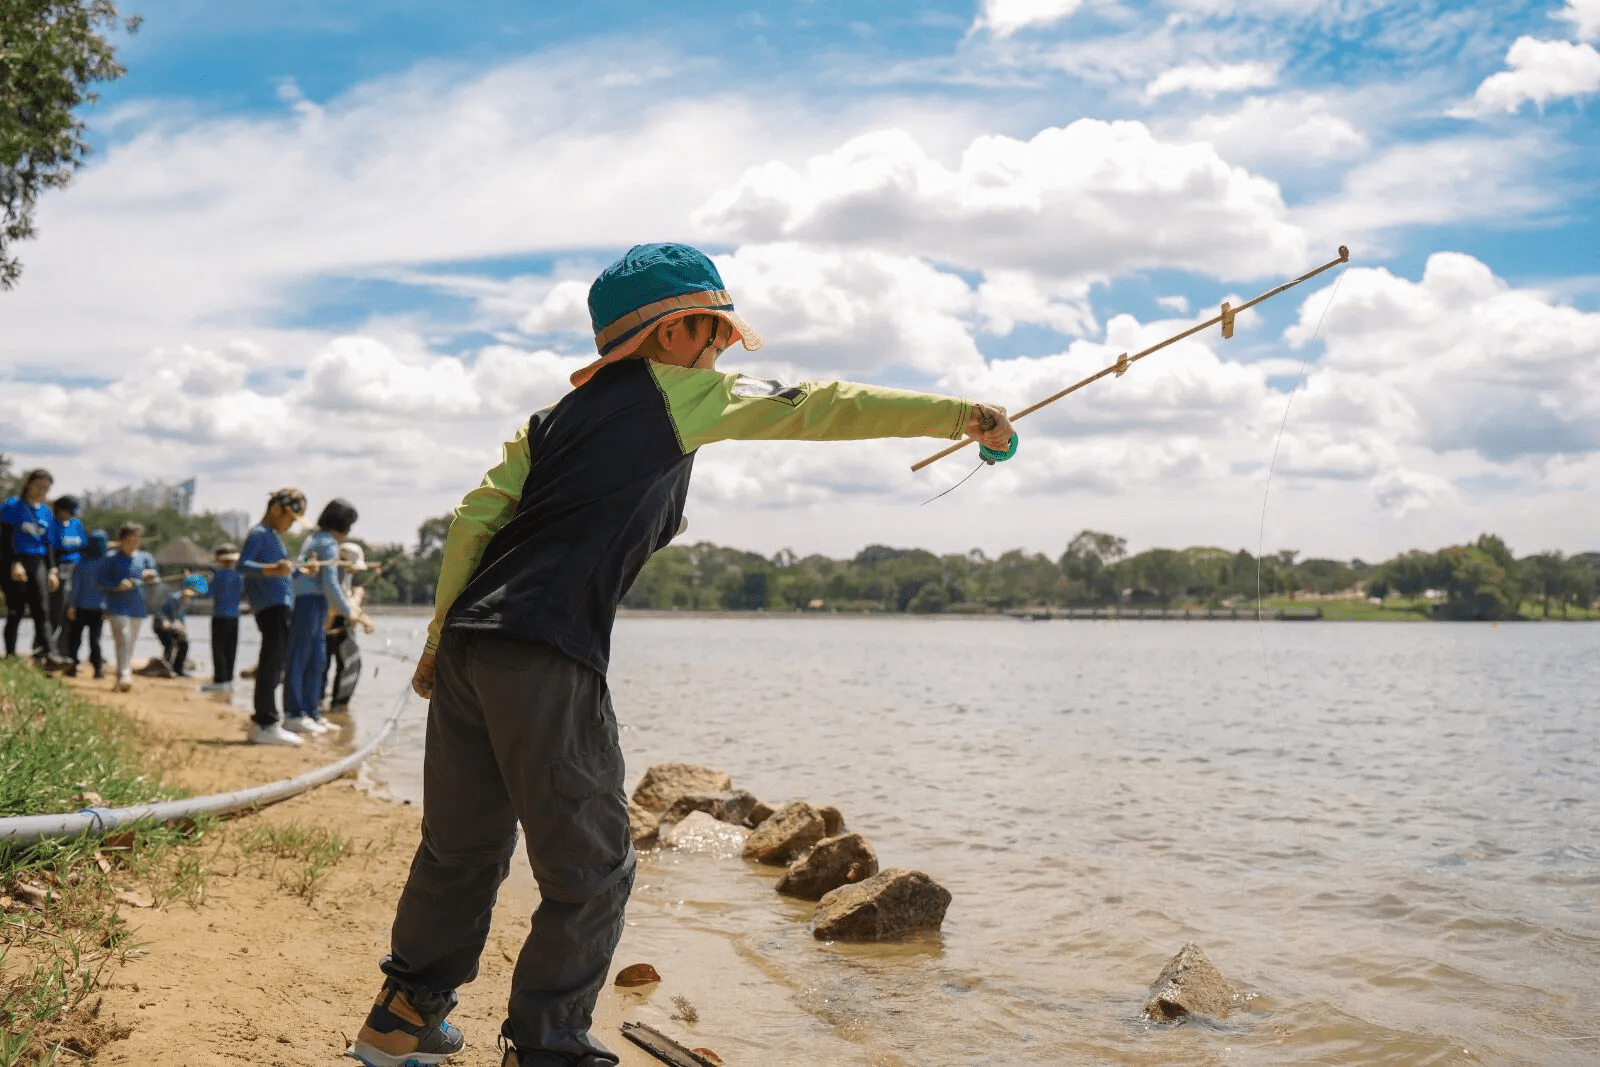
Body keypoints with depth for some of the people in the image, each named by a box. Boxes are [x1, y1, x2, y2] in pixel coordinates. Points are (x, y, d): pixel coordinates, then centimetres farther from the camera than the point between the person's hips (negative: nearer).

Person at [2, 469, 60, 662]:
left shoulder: (46, 512, 14)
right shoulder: (12, 506, -2)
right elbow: (6, 538, -8)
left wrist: (51, 570, 11)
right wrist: (14, 564, -16)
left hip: (38, 564, 5)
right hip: (15, 563, -5)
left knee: (41, 610, -5)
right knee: (15, 611, -2)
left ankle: (43, 654, -9)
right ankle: (10, 655, 4)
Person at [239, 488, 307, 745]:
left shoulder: (274, 536, 24)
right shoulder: (259, 533, -6)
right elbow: (243, 565, -20)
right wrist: (273, 569, -34)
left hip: (280, 605, 10)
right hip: (270, 606, -10)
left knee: (274, 665, 13)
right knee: (271, 664, -14)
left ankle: (260, 722, 19)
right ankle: (266, 725, -17)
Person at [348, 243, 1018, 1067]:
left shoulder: (558, 414, 22)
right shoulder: (684, 394, 4)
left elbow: (475, 518, 16)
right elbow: (812, 408, 2)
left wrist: (439, 639, 20)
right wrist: (957, 415, 6)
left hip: (467, 639, 8)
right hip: (546, 658, -8)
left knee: (462, 847, 20)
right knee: (589, 869, 3)